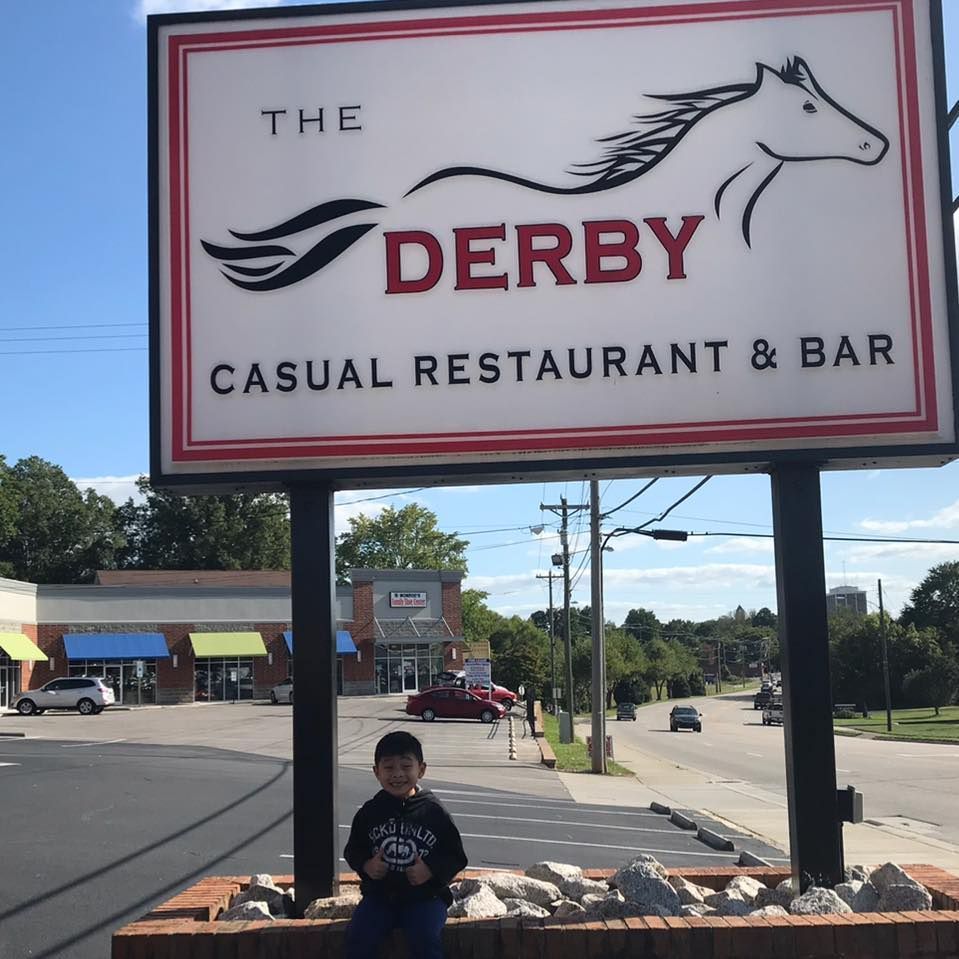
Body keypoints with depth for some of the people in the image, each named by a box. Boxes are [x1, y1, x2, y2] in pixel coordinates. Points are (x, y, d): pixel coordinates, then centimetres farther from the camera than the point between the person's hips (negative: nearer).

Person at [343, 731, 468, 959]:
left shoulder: (434, 812, -4)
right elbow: (352, 850, 13)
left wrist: (432, 870, -17)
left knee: (426, 939, -25)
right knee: (358, 938, -19)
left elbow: (457, 857, 1)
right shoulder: (370, 812, 1)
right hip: (379, 894, 2)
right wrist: (365, 865, -9)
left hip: (424, 895, -2)